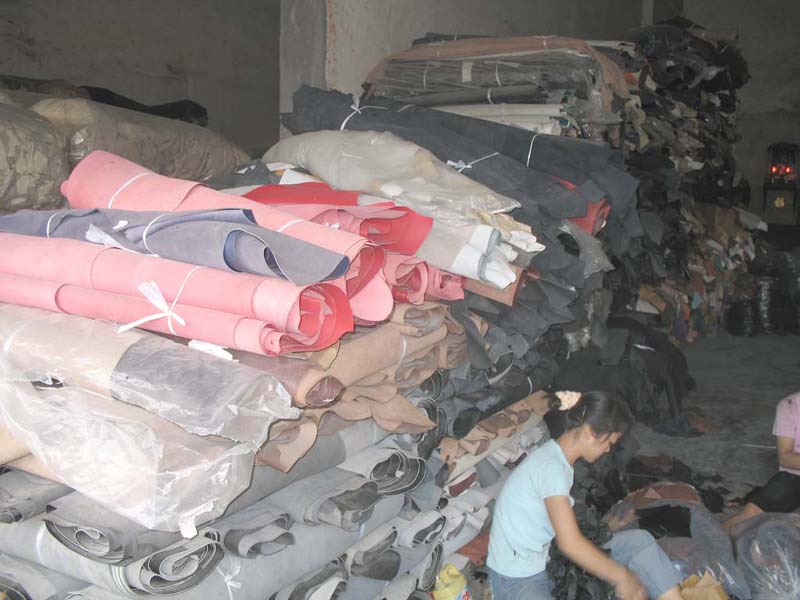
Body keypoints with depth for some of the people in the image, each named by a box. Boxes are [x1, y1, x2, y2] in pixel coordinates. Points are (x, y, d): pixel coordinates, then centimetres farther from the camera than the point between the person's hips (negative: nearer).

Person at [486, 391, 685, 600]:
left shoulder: (555, 453, 5)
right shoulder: (552, 467, -25)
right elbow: (570, 543, -29)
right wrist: (622, 577, -20)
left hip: (548, 557, 10)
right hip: (517, 579, -10)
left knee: (638, 540, 3)